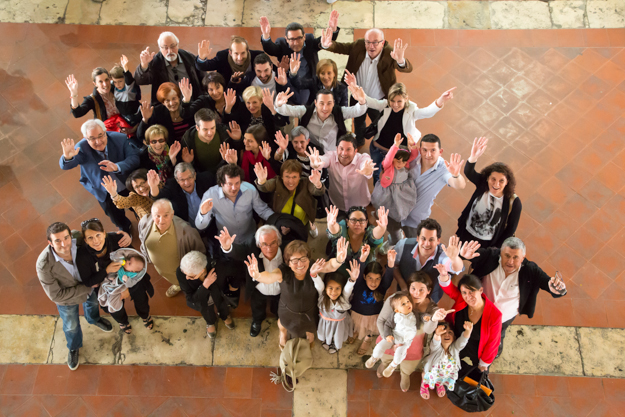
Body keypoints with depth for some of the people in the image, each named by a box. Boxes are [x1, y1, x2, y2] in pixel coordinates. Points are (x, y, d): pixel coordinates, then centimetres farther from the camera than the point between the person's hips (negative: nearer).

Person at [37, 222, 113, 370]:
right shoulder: (44, 264, -41)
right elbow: (56, 295, -31)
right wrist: (87, 287, -28)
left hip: (89, 287, 2)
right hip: (66, 297, -2)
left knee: (92, 303, 34)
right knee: (71, 326, 24)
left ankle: (94, 319, 71)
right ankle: (74, 348, 58)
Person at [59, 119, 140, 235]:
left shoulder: (120, 139, -26)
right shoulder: (82, 148, -28)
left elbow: (134, 158, -27)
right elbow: (65, 166, -38)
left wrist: (116, 167, -46)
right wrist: (67, 157, -64)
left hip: (129, 186, 0)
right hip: (105, 193, 0)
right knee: (117, 219, 21)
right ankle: (125, 229, 59)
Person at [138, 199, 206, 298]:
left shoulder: (185, 230, -42)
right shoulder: (144, 223, -28)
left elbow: (200, 252, -24)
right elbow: (143, 240, -2)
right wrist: (146, 256, 11)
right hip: (160, 268, 4)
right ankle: (177, 285, 73)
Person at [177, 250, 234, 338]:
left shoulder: (214, 266, -34)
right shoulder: (180, 272, -33)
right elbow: (190, 298, -29)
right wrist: (205, 285, -42)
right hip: (196, 297, -1)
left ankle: (224, 316, 6)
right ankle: (210, 322, 5)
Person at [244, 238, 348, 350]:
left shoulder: (314, 267, -32)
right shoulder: (284, 272, -35)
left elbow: (330, 266, -52)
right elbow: (270, 276, -56)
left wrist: (338, 260, -77)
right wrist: (258, 276, -82)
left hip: (309, 311, 1)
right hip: (288, 312, -1)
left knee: (310, 330, 33)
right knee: (284, 324, 32)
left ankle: (310, 334, 71)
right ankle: (283, 334, 70)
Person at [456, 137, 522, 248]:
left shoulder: (514, 203, -20)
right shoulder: (482, 183, -16)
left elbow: (510, 230, -11)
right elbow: (468, 172, -36)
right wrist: (473, 157, -57)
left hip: (488, 244, -2)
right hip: (466, 235, 2)